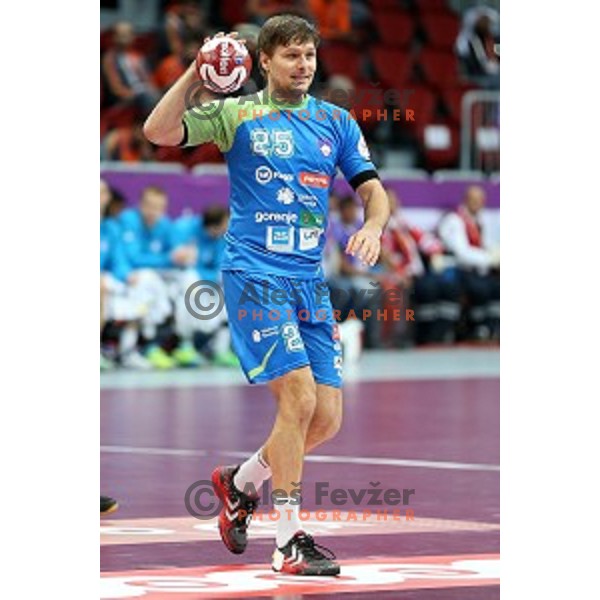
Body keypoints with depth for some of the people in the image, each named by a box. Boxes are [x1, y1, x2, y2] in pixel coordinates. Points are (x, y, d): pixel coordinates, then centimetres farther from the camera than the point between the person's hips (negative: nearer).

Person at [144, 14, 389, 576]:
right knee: (299, 397, -17)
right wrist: (196, 72, -17)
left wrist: (373, 226, -10)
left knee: (327, 418, 2)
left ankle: (241, 482, 28)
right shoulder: (237, 115, 1)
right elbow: (159, 131, -9)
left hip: (310, 282, 5)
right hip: (254, 273, -5)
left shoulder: (336, 123, 12)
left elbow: (373, 190, 11)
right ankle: (289, 541, -8)